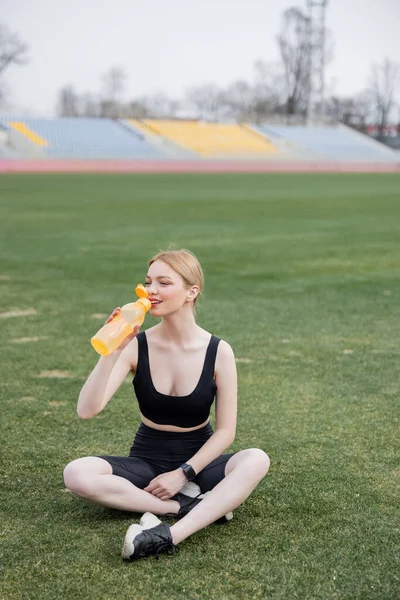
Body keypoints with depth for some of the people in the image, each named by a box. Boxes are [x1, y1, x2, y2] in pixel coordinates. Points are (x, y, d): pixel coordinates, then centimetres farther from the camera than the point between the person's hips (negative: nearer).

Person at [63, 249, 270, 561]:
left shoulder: (218, 351, -11)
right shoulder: (136, 346, -11)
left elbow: (225, 431, -8)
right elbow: (87, 410, -20)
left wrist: (183, 474, -17)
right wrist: (113, 351, -30)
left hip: (197, 461, -1)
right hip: (146, 461, 1)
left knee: (257, 460, -31)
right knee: (77, 473, -27)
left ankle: (172, 535, -40)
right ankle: (190, 504, -23)